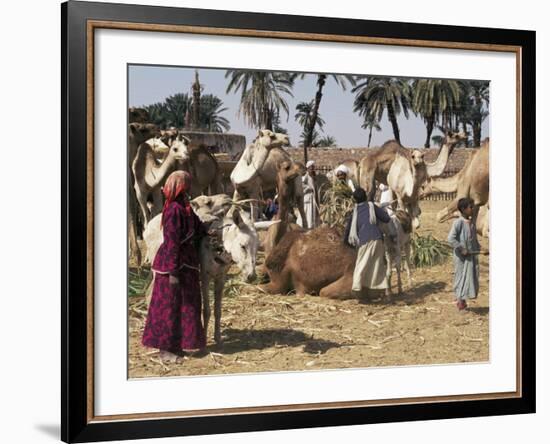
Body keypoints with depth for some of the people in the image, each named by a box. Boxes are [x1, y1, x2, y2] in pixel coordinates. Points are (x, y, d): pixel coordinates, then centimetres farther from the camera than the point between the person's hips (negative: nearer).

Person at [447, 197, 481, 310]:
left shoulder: (471, 223, 9)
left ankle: (462, 300, 21)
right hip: (462, 256, -8)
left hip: (471, 255, 8)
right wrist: (461, 249, -21)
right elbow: (451, 238, -23)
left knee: (472, 276, 10)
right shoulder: (458, 222, -16)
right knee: (462, 276, 1)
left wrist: (477, 249, 6)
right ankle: (460, 300, 12)